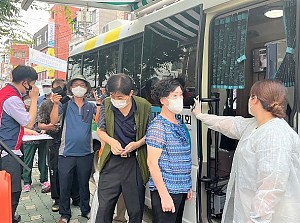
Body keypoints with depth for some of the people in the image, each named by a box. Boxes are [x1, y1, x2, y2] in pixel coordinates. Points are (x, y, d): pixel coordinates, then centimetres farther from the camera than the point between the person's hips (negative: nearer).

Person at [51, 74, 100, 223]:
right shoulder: (65, 104, 2)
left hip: (86, 152, 2)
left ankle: (85, 210, 32)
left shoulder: (91, 106, 6)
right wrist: (56, 104, -23)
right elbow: (54, 121, -9)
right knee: (64, 185, 6)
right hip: (66, 152, -1)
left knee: (84, 184, 16)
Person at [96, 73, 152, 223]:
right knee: (104, 207, 8)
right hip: (112, 161, 1)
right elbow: (100, 130, 8)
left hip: (136, 162, -1)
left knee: (136, 209, 11)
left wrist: (138, 144, -15)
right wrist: (111, 141, -11)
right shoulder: (106, 104, -2)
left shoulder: (144, 106, -8)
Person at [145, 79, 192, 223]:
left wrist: (187, 187, 17)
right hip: (165, 190, -8)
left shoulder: (179, 125, 10)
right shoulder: (158, 127, -15)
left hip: (180, 189, 8)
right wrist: (164, 195, -20)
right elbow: (152, 162, -18)